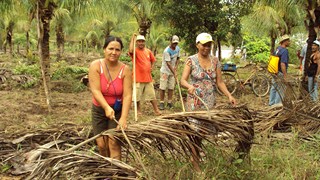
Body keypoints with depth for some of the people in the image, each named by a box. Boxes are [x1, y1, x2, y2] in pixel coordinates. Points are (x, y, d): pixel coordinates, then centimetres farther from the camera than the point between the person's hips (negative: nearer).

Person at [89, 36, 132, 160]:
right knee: (101, 145, 5)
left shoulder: (125, 70, -14)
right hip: (99, 110, 1)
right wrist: (107, 108, -35)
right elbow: (95, 90, -21)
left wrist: (123, 119, -28)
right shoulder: (96, 66, -13)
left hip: (118, 110, -1)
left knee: (114, 143, -11)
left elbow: (127, 95, -19)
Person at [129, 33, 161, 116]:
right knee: (137, 96, 4)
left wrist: (152, 67, 6)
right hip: (138, 78, -4)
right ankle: (138, 110, 21)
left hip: (148, 78, 4)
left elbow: (153, 60, 25)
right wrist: (133, 38, -26)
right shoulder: (135, 51, -7)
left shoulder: (148, 51, 8)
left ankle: (156, 110, 15)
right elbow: (131, 51, -33)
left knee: (152, 95, 8)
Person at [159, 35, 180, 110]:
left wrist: (176, 67, -4)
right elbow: (168, 63, -23)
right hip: (165, 71, -6)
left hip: (172, 71, 6)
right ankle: (161, 103, 5)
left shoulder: (178, 49, 1)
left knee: (171, 87, 7)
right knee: (163, 87, -3)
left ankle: (169, 102, 15)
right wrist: (174, 73, -24)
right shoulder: (167, 51, -21)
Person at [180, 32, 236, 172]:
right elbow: (183, 80, -14)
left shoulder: (215, 61, 5)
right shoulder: (191, 60, -7)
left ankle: (194, 157, 28)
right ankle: (196, 162, 8)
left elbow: (219, 82, 6)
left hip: (210, 102, 4)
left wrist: (229, 95, -8)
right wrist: (189, 86, -37)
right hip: (195, 101, -4)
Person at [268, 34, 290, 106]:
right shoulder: (284, 51, -21)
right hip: (280, 73, -9)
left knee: (274, 87, 18)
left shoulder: (278, 48, 6)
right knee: (280, 90, 0)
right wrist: (285, 76, -25)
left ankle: (271, 103, 28)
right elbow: (282, 64, -28)